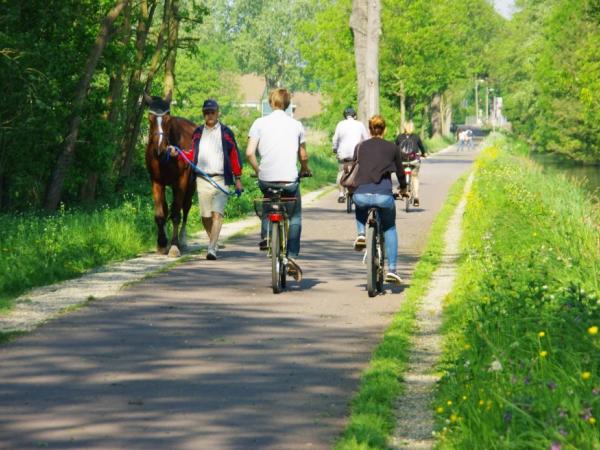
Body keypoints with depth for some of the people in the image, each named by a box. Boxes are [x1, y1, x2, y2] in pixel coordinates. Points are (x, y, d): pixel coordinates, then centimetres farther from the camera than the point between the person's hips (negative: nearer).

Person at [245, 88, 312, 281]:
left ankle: (265, 235, 21)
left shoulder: (260, 123, 1)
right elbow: (303, 156, 13)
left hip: (266, 179, 1)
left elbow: (249, 153, -5)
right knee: (295, 218, 17)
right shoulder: (296, 125, 6)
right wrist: (305, 170, 34)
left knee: (267, 201, 34)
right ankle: (292, 256, 6)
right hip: (289, 179, -1)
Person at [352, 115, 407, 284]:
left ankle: (361, 234, 16)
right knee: (390, 229, 24)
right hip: (383, 196, -1)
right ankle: (391, 270, 15)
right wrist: (403, 189, 43)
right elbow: (400, 172, 24)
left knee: (360, 206, 40)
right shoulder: (392, 148, 14)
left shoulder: (360, 147, 15)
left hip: (361, 194, 1)